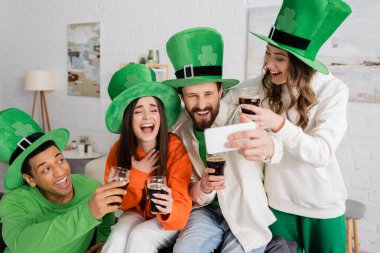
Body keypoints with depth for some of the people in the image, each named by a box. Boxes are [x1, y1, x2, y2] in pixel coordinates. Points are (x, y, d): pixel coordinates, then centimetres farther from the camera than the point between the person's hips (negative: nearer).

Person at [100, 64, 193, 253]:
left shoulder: (176, 150, -22)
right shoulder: (119, 150, -12)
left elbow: (182, 208, -24)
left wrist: (169, 210, -47)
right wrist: (138, 173, -22)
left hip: (167, 220, -2)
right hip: (135, 214, 3)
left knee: (138, 237, -30)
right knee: (118, 237, -28)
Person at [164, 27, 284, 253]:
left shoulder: (238, 118, -18)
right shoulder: (179, 133, -5)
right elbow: (193, 198, -2)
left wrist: (269, 147, -66)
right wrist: (202, 188, -25)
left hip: (247, 217, -2)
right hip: (206, 212, 2)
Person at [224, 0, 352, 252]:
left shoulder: (333, 90, -18)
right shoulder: (264, 84, -9)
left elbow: (322, 153, -26)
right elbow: (226, 99, 6)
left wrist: (279, 124, -38)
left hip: (323, 206, -2)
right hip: (278, 202, 3)